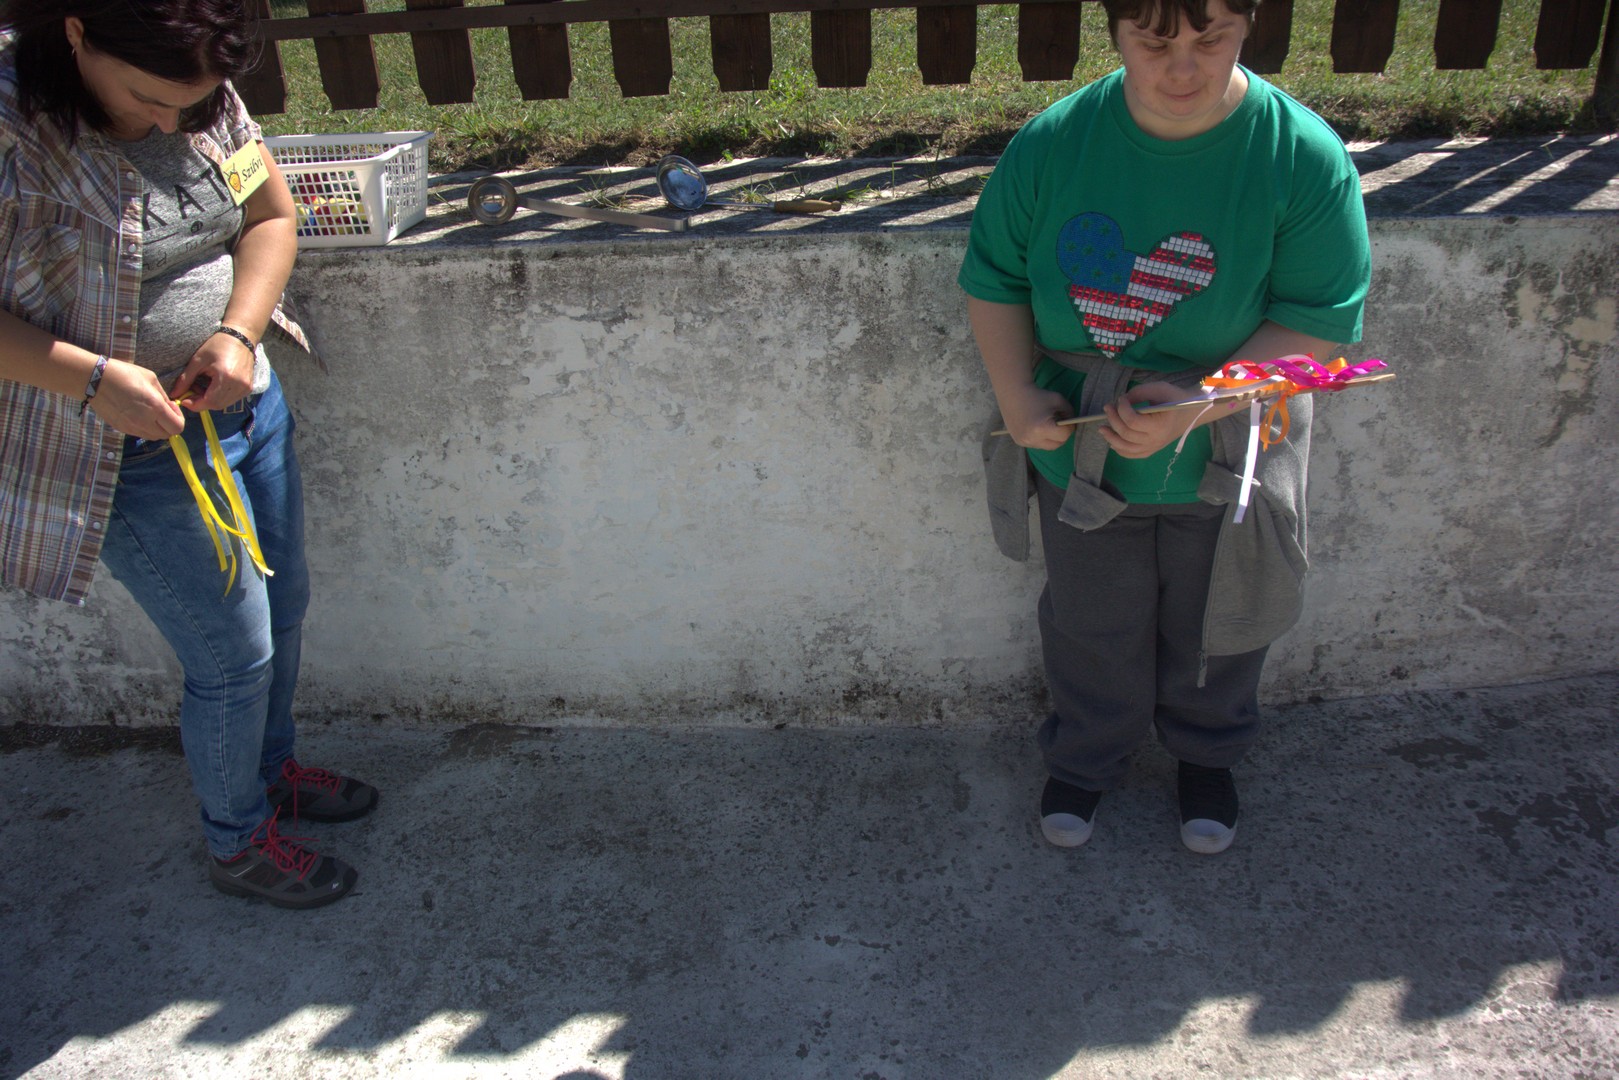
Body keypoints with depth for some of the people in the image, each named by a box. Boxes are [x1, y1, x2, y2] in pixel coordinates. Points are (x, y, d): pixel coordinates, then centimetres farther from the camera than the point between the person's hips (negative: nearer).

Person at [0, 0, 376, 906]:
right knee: (235, 653, 3)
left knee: (284, 605, 20)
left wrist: (237, 334, -12)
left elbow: (272, 219, 3)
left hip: (250, 401, 7)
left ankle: (272, 770, 47)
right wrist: (95, 378, -28)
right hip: (139, 449, -7)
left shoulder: (204, 101, -3)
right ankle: (238, 844, 29)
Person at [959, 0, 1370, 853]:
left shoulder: (1304, 158, -19)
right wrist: (1015, 394, -17)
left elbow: (1319, 322, -19)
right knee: (1092, 628, 21)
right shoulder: (1051, 143, -13)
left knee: (1215, 629, 22)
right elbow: (992, 279, -3)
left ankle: (1206, 753, 54)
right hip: (1080, 453, 1)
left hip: (1226, 464, -1)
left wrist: (1194, 406, -31)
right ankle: (1086, 756, 51)